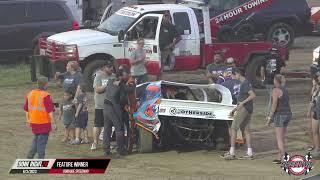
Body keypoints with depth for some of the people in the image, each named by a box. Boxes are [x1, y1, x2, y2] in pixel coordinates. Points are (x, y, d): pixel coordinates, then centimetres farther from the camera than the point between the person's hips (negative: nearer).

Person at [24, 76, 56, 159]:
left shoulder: (30, 94, 6)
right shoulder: (46, 95, -16)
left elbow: (26, 109, 13)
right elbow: (50, 111, -17)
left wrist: (28, 120, 22)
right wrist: (53, 123, -12)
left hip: (33, 122, 6)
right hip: (44, 122, -6)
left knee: (36, 138, 22)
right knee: (42, 140, 2)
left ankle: (30, 155, 15)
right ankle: (40, 159, 7)